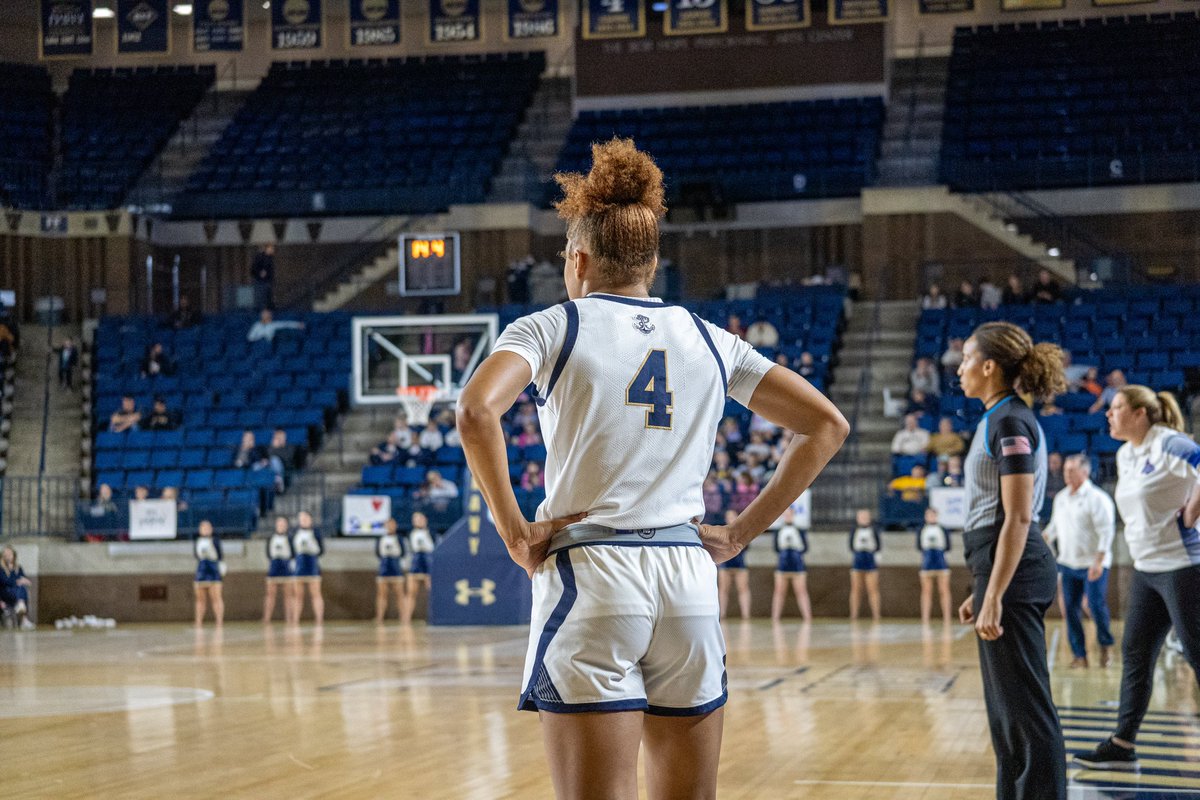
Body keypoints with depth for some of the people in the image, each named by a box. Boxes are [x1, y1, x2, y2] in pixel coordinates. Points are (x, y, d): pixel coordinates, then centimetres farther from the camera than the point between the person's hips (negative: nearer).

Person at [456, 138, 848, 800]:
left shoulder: (553, 327, 2)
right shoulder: (707, 338, 14)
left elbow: (476, 411, -18)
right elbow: (827, 426, 12)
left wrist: (514, 531, -10)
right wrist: (741, 533, 11)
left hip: (591, 577, -4)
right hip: (689, 578, 4)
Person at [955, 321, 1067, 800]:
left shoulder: (1009, 422, -13)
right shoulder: (1000, 420, 16)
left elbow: (1018, 518, -19)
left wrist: (994, 597, -22)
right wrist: (982, 592, 22)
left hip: (1012, 572, -10)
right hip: (1003, 570, 10)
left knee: (1024, 710, -8)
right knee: (1009, 709, 14)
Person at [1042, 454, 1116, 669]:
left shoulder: (1097, 498, -10)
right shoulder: (1060, 498, 12)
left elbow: (1106, 532, -14)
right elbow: (1053, 527, 23)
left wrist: (1098, 562, -21)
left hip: (1093, 565, -6)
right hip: (1068, 563, 6)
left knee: (1096, 606, -9)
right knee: (1071, 609, 2)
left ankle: (1105, 645, 15)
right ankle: (1079, 655, 9)